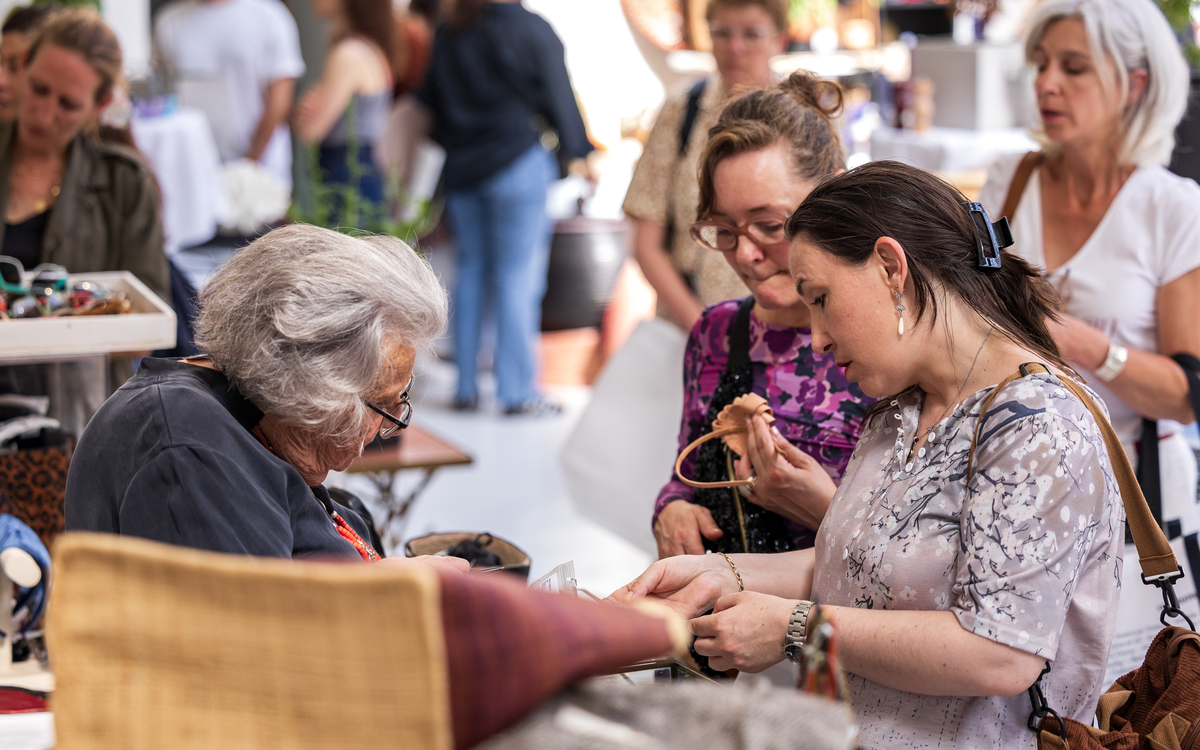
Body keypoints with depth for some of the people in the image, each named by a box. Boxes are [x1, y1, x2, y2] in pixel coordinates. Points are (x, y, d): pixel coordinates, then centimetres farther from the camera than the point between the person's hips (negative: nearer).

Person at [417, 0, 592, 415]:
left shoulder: (446, 34, 8)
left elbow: (432, 101, 13)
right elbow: (559, 96, -4)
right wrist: (578, 152, 5)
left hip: (461, 168, 5)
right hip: (518, 164, -5)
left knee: (470, 273, 11)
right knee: (518, 275, -3)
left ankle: (466, 386, 12)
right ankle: (518, 391, -4)